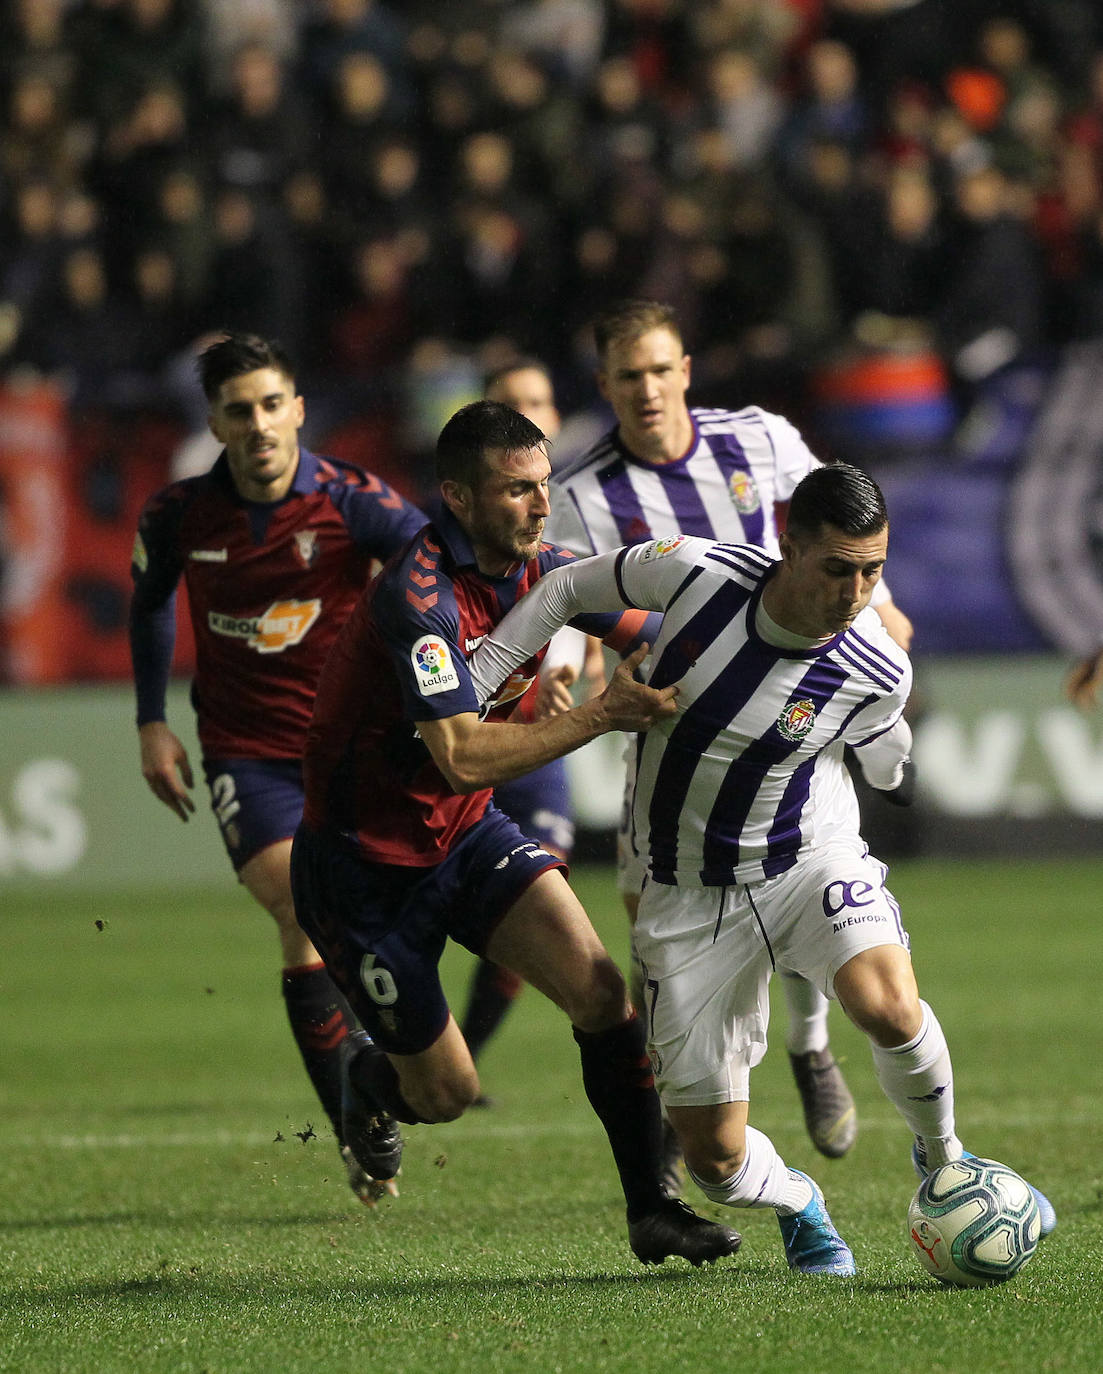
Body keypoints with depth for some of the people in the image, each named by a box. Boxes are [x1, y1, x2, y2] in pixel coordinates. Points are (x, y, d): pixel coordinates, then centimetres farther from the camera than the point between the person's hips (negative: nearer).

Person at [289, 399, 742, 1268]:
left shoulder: (539, 569, -5)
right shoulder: (418, 598, -29)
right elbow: (462, 757, -37)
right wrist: (600, 716, -38)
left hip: (470, 837, 6)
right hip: (364, 863, -6)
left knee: (601, 991, -14)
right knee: (447, 1091, 2)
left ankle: (651, 1209, -8)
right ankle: (371, 1078, 39)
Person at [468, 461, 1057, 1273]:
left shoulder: (879, 673, -19)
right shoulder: (697, 573, -19)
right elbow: (567, 590, -1)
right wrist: (466, 689, -2)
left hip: (812, 863, -1)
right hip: (690, 895, 1)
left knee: (887, 1006, -35)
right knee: (718, 1162, -3)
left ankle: (943, 1165, -3)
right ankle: (797, 1203, 36)